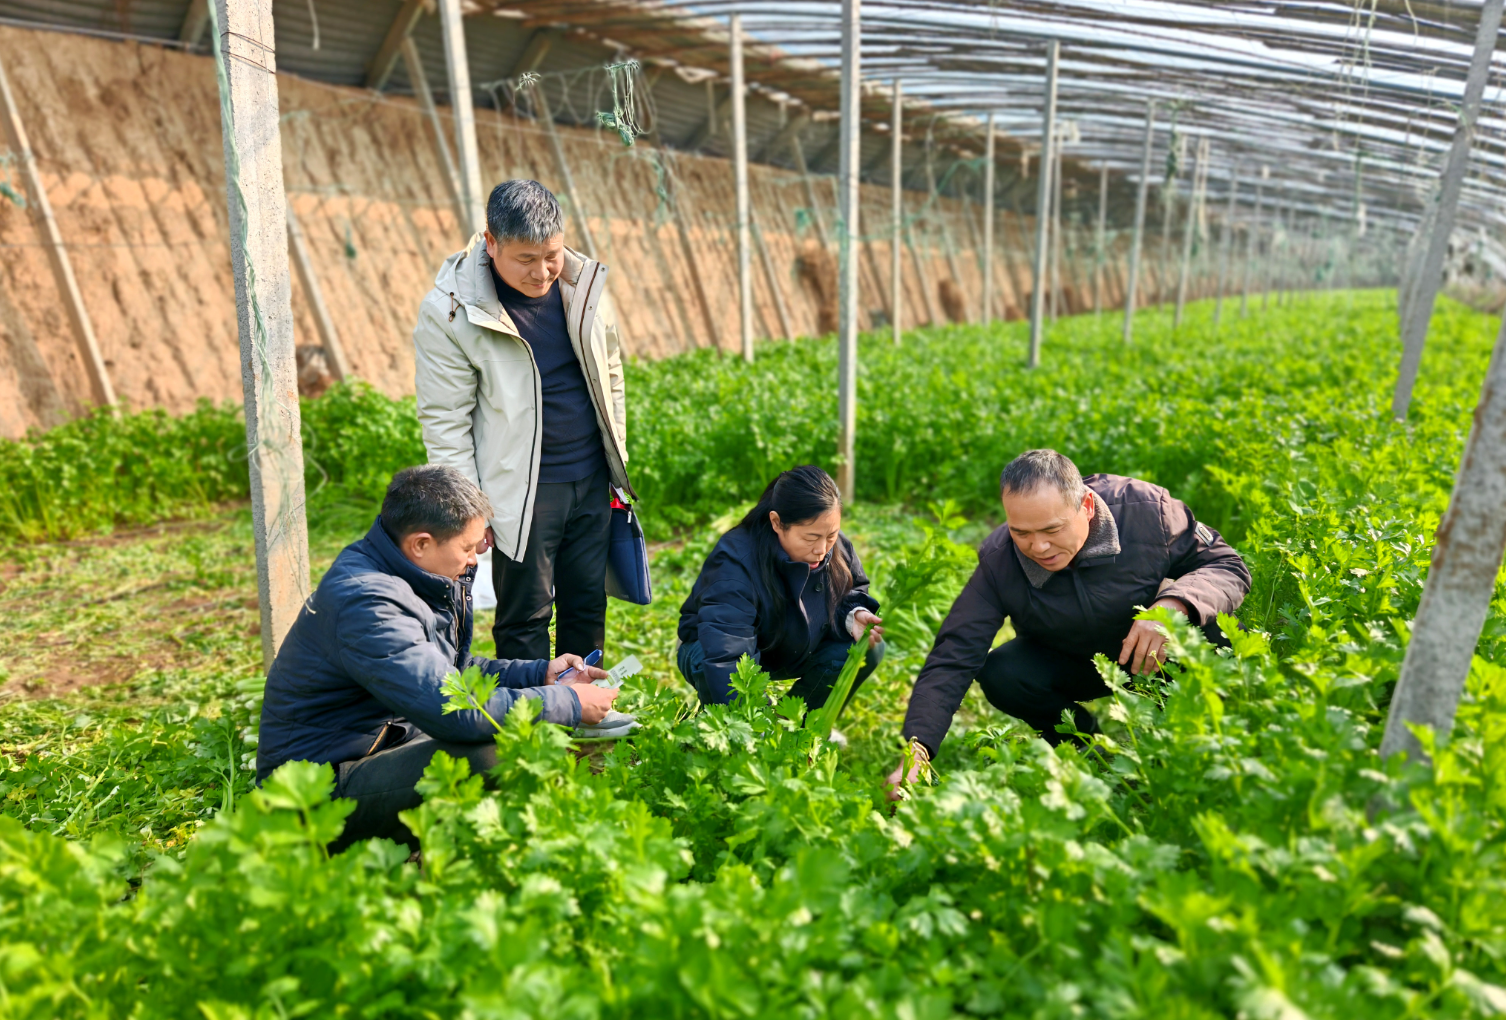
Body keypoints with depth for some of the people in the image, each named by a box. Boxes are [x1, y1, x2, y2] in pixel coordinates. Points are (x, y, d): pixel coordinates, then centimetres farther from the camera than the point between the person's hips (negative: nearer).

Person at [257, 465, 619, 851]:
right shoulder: (365, 603, -27)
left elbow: (447, 669, 19)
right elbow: (452, 709, -33)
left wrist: (538, 673, 6)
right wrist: (569, 704, -22)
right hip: (321, 786, -10)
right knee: (485, 759, -32)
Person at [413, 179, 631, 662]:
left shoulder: (584, 282, 1)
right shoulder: (449, 312, -14)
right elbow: (444, 422, -9)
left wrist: (617, 463, 16)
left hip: (591, 479, 5)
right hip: (522, 491, -5)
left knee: (588, 605, 14)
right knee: (524, 619, 4)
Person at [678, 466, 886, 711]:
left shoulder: (836, 547, -17)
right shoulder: (734, 564, -37)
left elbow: (852, 592, 4)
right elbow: (726, 659, -46)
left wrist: (854, 616, -22)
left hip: (790, 653, 6)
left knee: (869, 650, -15)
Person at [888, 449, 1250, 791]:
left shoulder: (1146, 510, -29)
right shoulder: (998, 562, -26)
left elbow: (1229, 566, -18)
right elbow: (953, 658, -29)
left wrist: (1174, 604, -42)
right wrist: (916, 748, -43)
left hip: (1154, 653, -1)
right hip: (1071, 663, 1)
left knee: (1202, 617, -32)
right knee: (1000, 674, -28)